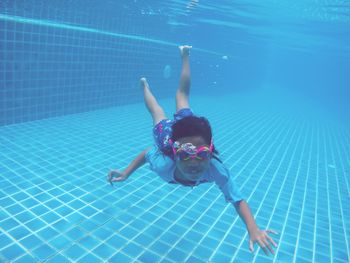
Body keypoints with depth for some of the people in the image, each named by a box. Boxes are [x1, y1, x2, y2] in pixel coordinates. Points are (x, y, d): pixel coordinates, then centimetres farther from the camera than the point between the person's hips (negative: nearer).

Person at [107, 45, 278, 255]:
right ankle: (145, 85, 65)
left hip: (188, 127, 1)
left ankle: (185, 55, 53)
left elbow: (238, 200, -37)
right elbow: (147, 153, -22)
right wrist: (125, 173, -22)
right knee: (157, 113, 34)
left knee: (182, 95, 30)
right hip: (167, 132, -1)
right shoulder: (164, 164, -43)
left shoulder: (216, 169, -45)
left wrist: (253, 229, -51)